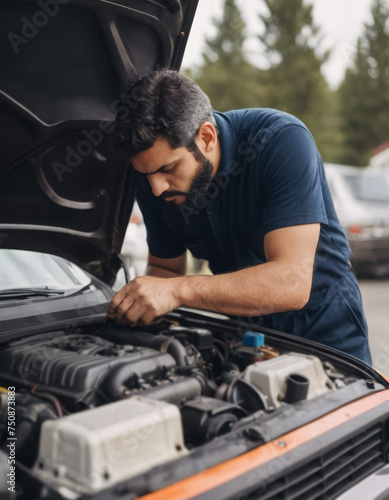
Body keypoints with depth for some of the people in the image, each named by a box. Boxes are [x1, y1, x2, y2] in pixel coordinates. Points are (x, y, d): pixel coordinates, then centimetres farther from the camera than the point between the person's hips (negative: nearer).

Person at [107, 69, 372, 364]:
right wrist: (140, 300, -20)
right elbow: (163, 267, 3)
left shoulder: (282, 141, -27)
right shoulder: (154, 175, -11)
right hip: (244, 329, 2)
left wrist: (180, 290, -40)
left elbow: (292, 283, -35)